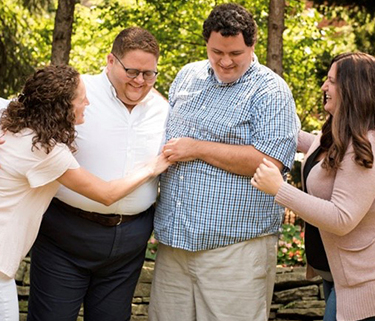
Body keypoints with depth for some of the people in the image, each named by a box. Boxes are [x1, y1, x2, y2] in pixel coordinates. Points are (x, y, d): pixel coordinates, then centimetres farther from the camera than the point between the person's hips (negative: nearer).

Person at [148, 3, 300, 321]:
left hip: (235, 246, -6)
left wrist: (198, 149, -14)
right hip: (174, 237, 6)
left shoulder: (270, 90, -7)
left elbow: (269, 161, -18)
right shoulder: (187, 75, 14)